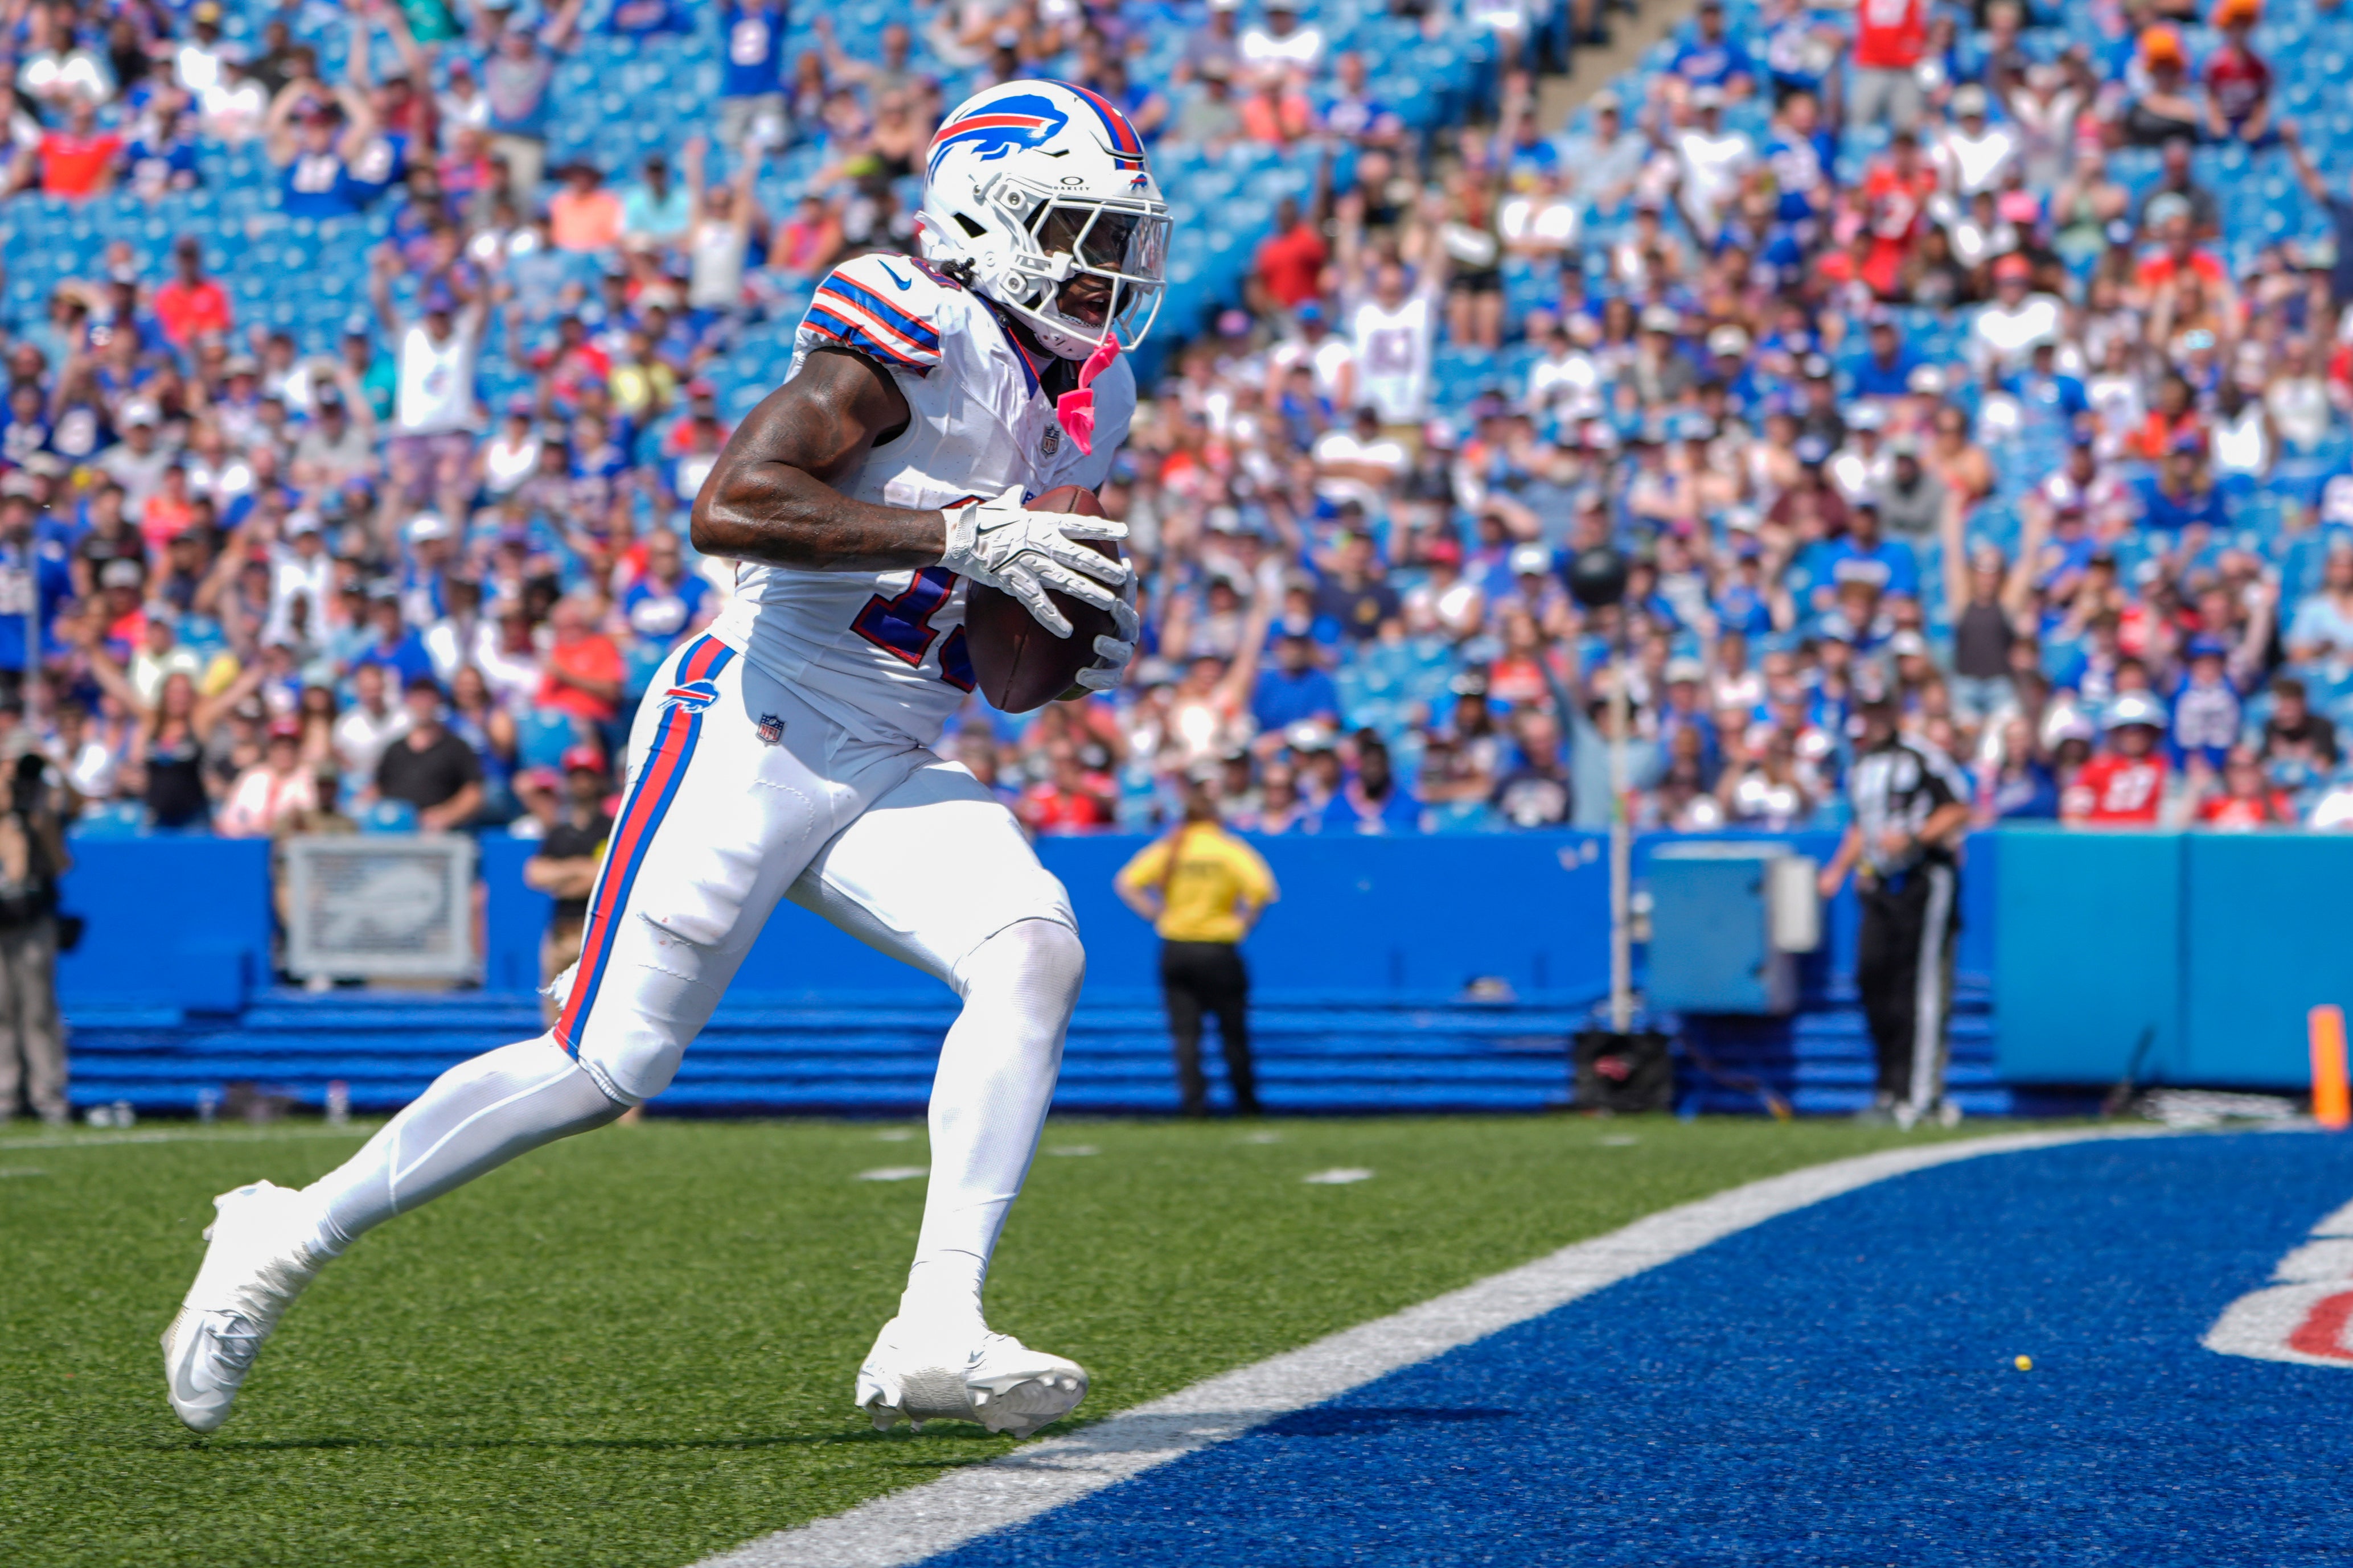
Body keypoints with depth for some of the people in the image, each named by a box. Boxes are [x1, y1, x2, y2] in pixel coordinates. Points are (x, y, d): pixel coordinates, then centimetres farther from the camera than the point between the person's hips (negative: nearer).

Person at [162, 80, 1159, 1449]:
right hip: (753, 732, -8)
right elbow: (730, 507, -26)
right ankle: (291, 1238, 12)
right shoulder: (920, 335, -15)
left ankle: (936, 1334, -26)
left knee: (1037, 958, -19)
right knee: (607, 1067, -5)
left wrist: (1090, 644, 1)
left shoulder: (1087, 398, 13)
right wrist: (963, 535, -27)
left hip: (888, 774, 8)